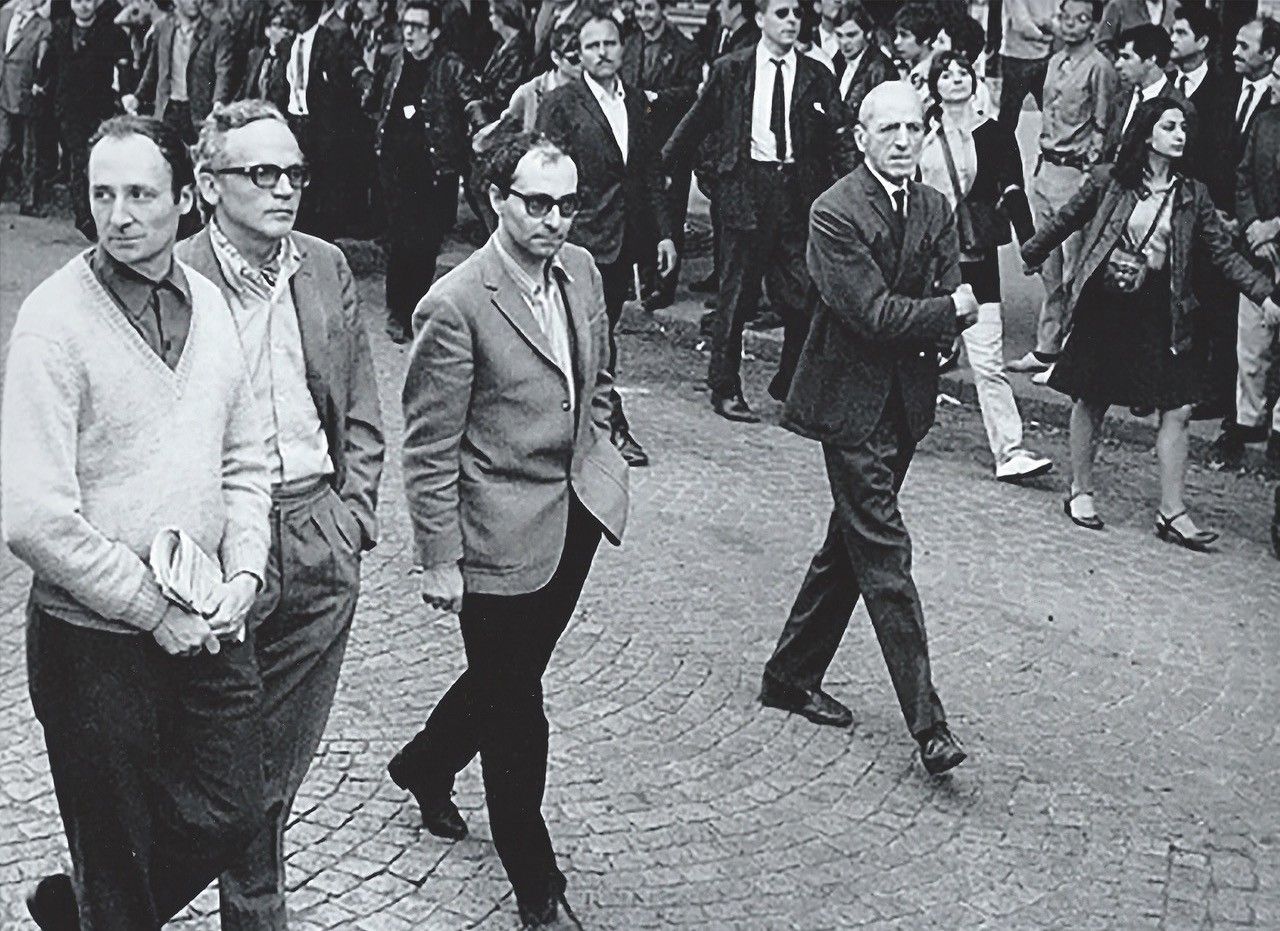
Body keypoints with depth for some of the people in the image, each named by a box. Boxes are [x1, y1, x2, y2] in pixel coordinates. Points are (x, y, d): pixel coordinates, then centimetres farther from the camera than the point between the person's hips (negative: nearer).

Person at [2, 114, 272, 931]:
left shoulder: (209, 303, 4)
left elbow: (245, 457, 11)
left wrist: (243, 571, -4)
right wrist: (153, 609, -16)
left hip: (208, 626, 6)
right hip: (95, 641, -6)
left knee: (228, 817, 14)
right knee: (117, 861, 9)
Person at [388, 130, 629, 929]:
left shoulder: (582, 270, 2)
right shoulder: (455, 306, -20)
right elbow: (429, 448, -16)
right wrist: (440, 560, -14)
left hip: (577, 511, 7)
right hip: (504, 529, -7)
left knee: (513, 675, 22)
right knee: (513, 702, 7)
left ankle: (426, 766, 50)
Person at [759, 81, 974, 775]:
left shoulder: (934, 209, 8)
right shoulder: (834, 213, -14)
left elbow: (953, 307, 1)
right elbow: (875, 314, -20)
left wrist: (917, 324, -18)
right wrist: (946, 311, -9)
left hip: (906, 399, 8)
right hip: (851, 400, -7)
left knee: (852, 545, 15)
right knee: (885, 557, -7)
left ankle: (791, 677, 30)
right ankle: (927, 723, -5)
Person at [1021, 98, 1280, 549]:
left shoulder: (1192, 194, 3)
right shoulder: (1108, 181, -3)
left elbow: (1223, 253, 3)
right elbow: (1066, 220, 9)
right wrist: (1030, 254, 17)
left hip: (1159, 312, 2)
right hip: (1104, 307, -2)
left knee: (1177, 408, -2)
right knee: (1091, 400, 8)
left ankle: (1172, 511, 5)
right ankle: (1080, 491, 26)